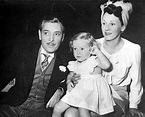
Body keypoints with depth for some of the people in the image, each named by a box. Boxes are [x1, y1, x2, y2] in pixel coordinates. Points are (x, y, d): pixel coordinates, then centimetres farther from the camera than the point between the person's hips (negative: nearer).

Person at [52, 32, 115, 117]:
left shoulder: (94, 61, -7)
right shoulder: (74, 64, 12)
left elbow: (106, 65, -25)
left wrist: (98, 51, -17)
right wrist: (69, 82, 2)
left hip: (92, 92, -6)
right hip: (77, 92, 6)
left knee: (82, 110, -31)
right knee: (57, 108, -1)